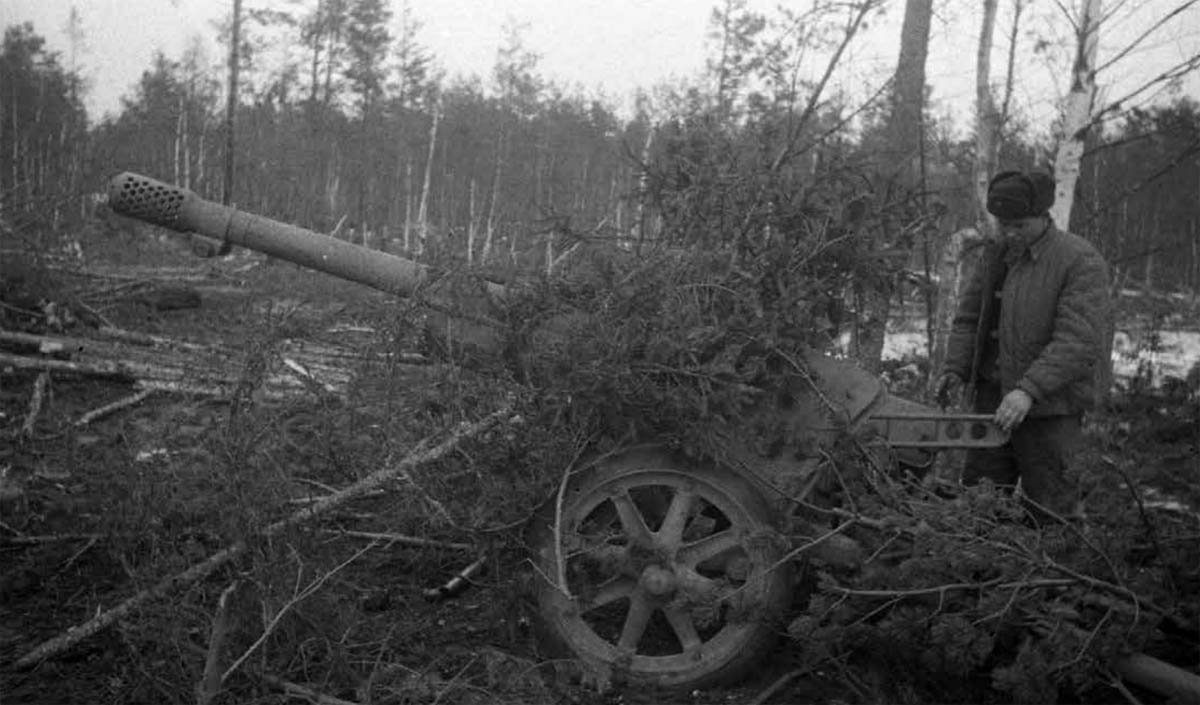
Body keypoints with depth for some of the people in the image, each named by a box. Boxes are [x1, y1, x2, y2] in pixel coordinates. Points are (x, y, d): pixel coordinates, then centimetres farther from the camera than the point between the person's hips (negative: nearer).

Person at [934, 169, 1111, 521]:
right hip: (993, 400, 6)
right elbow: (968, 319, 15)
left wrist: (1029, 390, -29)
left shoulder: (1081, 261, -12)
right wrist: (955, 369, -1)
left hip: (1049, 410, -6)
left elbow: (1080, 341, -21)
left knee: (1049, 514, 3)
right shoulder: (996, 254, 9)